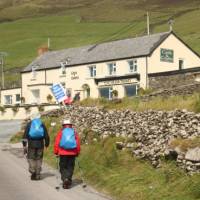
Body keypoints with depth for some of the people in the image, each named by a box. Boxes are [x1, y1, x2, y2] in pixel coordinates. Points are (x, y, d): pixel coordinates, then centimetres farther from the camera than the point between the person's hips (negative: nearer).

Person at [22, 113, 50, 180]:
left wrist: (24, 146, -1)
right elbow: (46, 136, 6)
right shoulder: (42, 124, 9)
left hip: (31, 144, -1)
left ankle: (32, 171, -10)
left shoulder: (29, 124, 6)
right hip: (40, 144, 1)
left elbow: (25, 135, -2)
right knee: (39, 159, 9)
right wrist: (46, 144, 18)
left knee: (31, 158, 9)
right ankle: (37, 175, 8)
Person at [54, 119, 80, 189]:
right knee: (70, 168, 9)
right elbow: (78, 143, 3)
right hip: (72, 153, 1)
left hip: (63, 153, -1)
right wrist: (77, 152, 13)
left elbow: (56, 143, -3)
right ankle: (68, 180, -1)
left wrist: (56, 152, 4)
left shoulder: (61, 132, 1)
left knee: (63, 167, 8)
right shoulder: (74, 132, 5)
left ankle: (65, 179, -12)